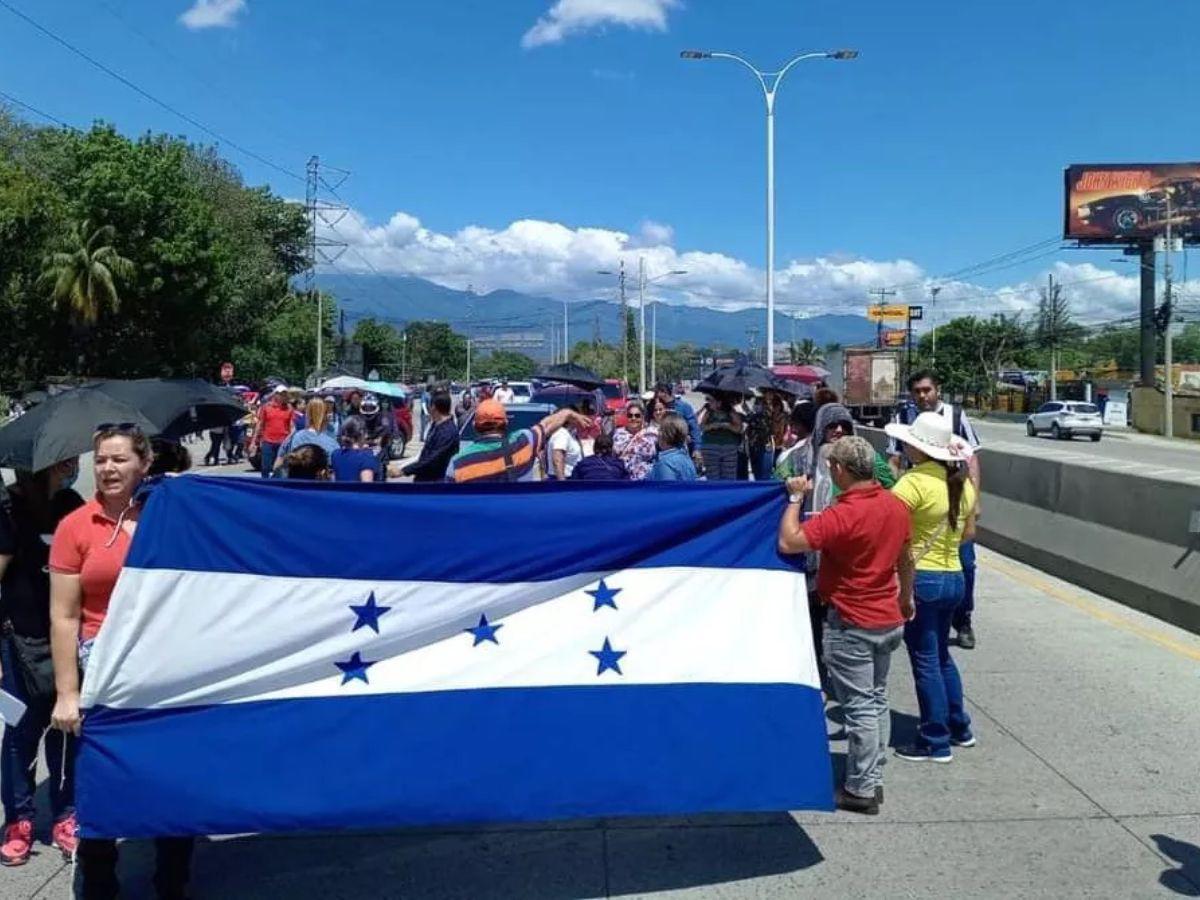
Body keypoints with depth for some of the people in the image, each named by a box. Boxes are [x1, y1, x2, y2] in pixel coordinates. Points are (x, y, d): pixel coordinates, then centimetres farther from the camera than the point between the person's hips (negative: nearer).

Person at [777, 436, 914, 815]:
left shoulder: (843, 514, -25)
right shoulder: (896, 506, 1)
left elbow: (788, 542, -29)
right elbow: (905, 559, 14)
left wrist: (795, 497, -15)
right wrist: (906, 598, 28)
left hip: (851, 624, -8)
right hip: (889, 620, 8)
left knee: (859, 706, 1)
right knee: (877, 699, 18)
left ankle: (861, 790, 10)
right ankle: (872, 779, 27)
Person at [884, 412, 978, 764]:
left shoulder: (916, 481, -18)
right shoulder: (962, 483, 6)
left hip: (921, 578, -8)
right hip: (954, 578, 8)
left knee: (925, 661, 3)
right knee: (941, 655, 23)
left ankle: (935, 742, 11)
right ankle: (959, 727, 32)